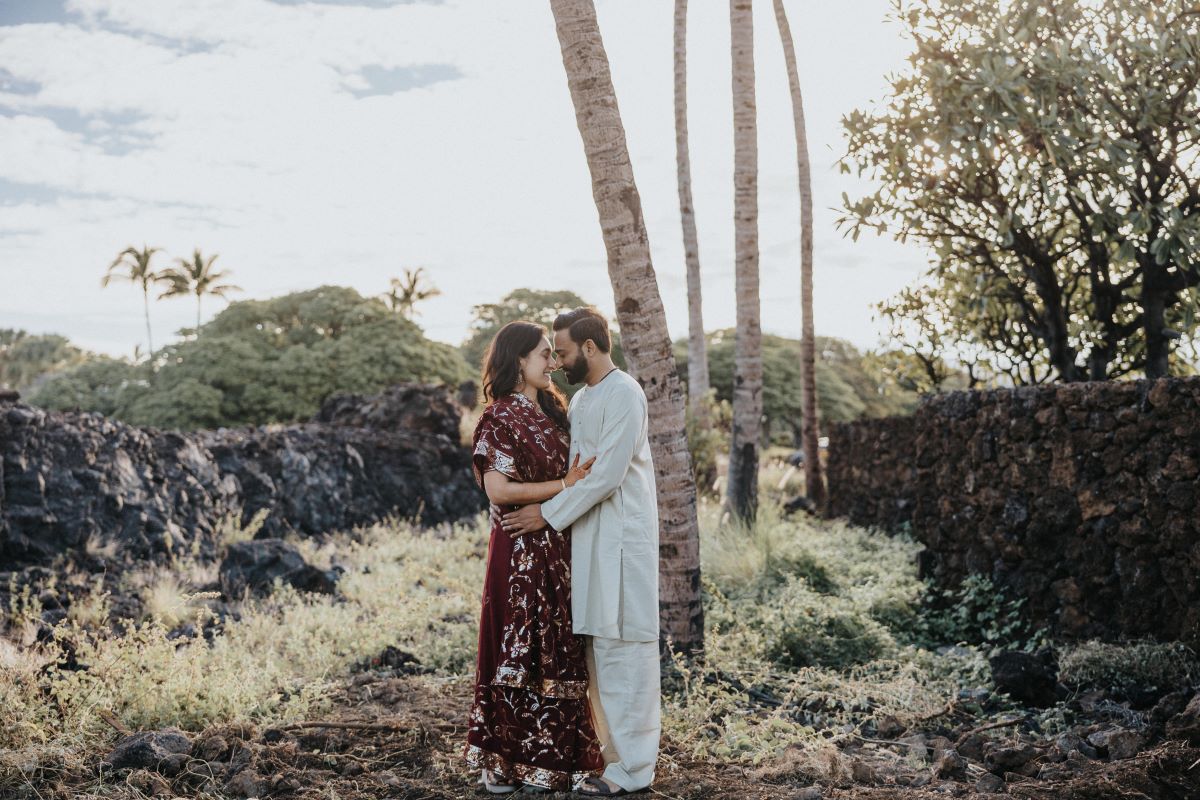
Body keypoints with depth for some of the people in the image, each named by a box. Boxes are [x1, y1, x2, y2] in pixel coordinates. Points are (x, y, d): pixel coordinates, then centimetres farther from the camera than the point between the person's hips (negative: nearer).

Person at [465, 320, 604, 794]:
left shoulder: (552, 411, 13)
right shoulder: (500, 418, -11)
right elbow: (498, 489, -18)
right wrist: (562, 486, -17)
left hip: (559, 550, 8)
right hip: (521, 552, -8)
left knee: (559, 652, 10)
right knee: (520, 652, -3)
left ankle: (553, 755, 20)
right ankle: (505, 764, 7)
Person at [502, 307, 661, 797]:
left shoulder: (624, 394, -11)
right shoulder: (581, 400, 16)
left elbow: (607, 474, -17)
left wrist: (548, 514, -14)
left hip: (621, 538, -9)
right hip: (590, 536, 9)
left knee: (622, 645, -6)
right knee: (600, 646, 10)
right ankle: (615, 750, 18)